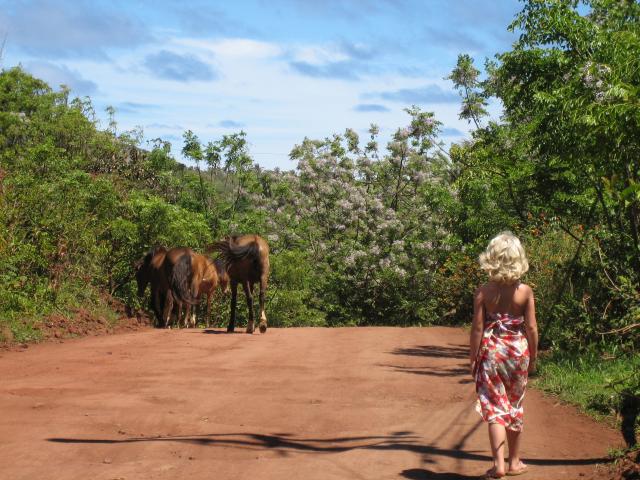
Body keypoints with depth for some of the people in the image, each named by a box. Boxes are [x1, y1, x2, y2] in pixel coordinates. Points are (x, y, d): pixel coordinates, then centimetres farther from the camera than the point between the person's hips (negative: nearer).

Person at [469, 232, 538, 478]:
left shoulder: (483, 292, -9)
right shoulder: (525, 291, -6)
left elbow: (477, 328, -8)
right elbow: (531, 328, -3)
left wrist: (473, 358, 1)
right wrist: (533, 357, 9)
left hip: (491, 352, -2)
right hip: (518, 352, 2)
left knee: (495, 407, 2)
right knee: (515, 407, 16)